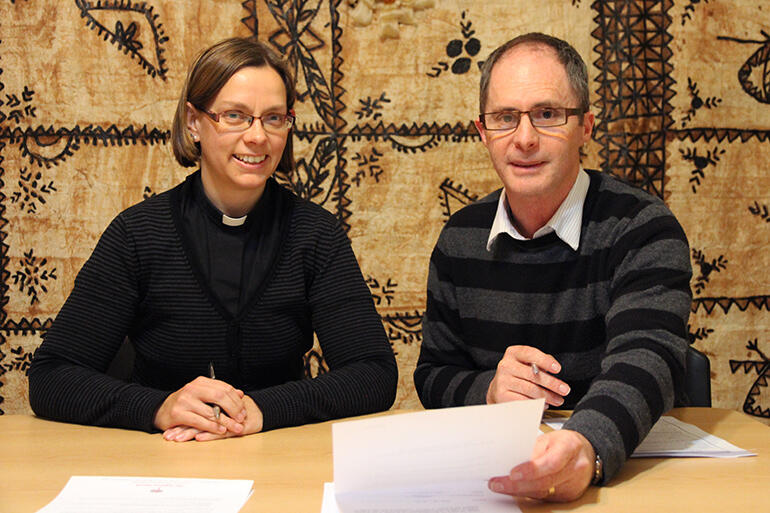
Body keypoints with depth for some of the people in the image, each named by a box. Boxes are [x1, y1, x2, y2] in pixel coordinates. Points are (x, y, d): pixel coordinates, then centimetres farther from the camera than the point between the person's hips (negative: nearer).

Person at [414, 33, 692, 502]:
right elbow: (433, 376, 10)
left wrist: (586, 446, -45)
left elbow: (646, 358, -24)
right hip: (487, 474, 3)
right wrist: (488, 390, -13)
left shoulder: (643, 229, -8)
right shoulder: (460, 238, 6)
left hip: (624, 473, -2)